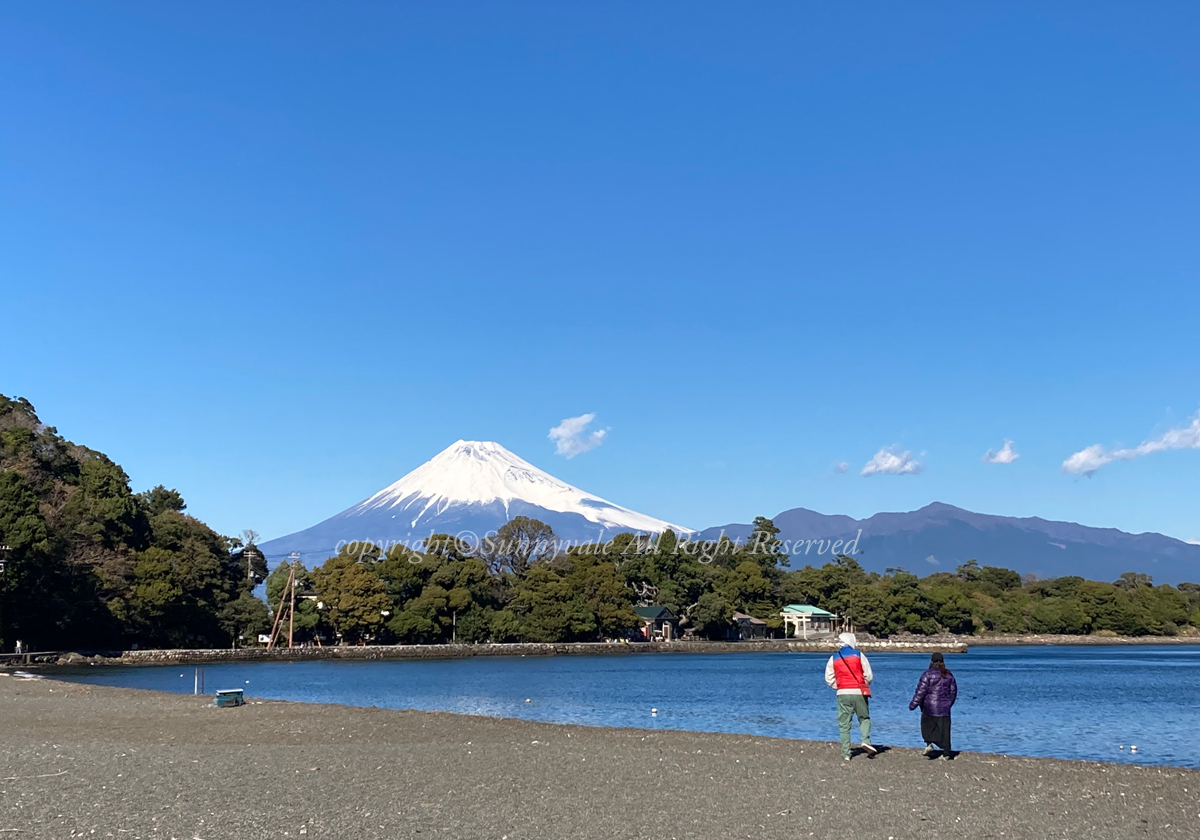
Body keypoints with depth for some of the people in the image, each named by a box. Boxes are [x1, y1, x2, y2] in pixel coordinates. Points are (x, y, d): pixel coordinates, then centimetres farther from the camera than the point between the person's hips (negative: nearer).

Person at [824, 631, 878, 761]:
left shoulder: (834, 658, 7)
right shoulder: (859, 655, 0)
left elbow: (829, 679, 9)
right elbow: (869, 676, 0)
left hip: (842, 693, 1)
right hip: (859, 692, -1)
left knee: (844, 724, 5)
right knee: (864, 718, 16)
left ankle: (846, 753, 3)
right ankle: (866, 740, -8)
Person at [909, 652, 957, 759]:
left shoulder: (928, 674, -9)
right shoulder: (949, 675, 6)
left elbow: (921, 691, -12)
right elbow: (953, 691, 14)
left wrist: (913, 704, -5)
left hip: (930, 706, -3)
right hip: (944, 708, 3)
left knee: (927, 725, 17)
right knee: (944, 730, 5)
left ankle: (929, 744, 1)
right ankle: (946, 753, 4)